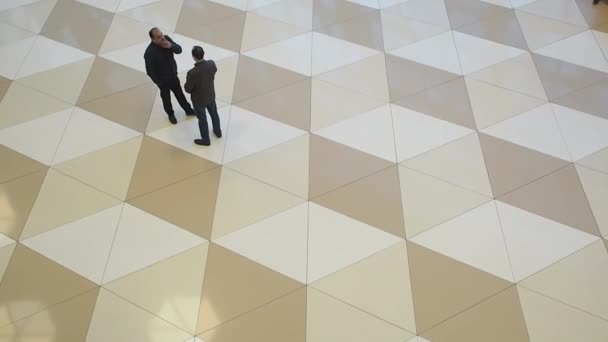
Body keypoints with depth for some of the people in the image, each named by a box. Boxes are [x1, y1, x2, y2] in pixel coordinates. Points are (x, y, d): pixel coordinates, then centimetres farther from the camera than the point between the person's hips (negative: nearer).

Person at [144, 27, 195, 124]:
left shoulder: (166, 38, -17)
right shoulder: (149, 53, -33)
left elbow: (179, 50, -12)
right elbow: (150, 71, -23)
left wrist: (171, 46, -34)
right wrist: (159, 83, -15)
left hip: (173, 75, 5)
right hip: (163, 80, -5)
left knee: (180, 94, 25)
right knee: (166, 98, 21)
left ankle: (188, 110, 47)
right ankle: (171, 114, 47)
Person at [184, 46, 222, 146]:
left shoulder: (192, 73, -38)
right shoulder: (211, 64, -23)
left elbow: (187, 89, -22)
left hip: (199, 99, -4)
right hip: (211, 95, 5)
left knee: (202, 119, 19)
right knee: (214, 113, 29)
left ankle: (206, 140, 40)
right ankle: (218, 131, 53)